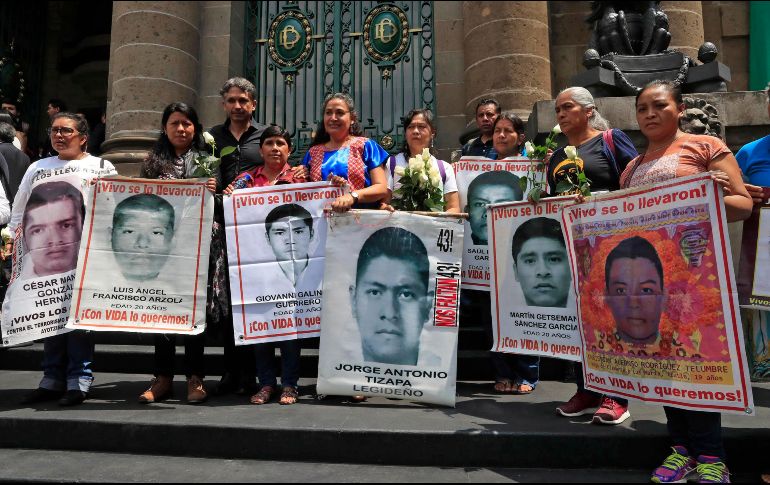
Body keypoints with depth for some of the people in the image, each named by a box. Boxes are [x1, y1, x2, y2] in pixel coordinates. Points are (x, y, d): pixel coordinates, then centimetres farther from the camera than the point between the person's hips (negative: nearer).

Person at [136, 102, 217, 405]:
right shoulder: (153, 161, 12)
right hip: (159, 242, 1)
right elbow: (139, 200, 15)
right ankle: (163, 378, 13)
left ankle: (195, 378, 10)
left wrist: (212, 191, -12)